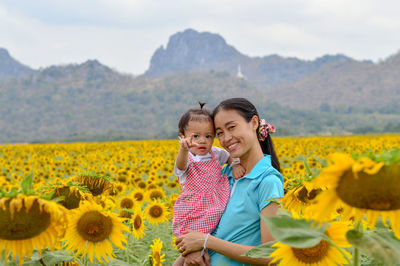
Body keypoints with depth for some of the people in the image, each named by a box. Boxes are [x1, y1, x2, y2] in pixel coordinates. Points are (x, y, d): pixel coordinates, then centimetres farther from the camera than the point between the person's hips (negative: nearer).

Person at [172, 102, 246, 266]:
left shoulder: (215, 154, 5)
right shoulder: (187, 159, -13)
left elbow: (230, 156, 22)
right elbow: (181, 165, -36)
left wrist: (235, 165, -1)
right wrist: (184, 149, -58)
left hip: (213, 213, 5)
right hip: (193, 214, -5)